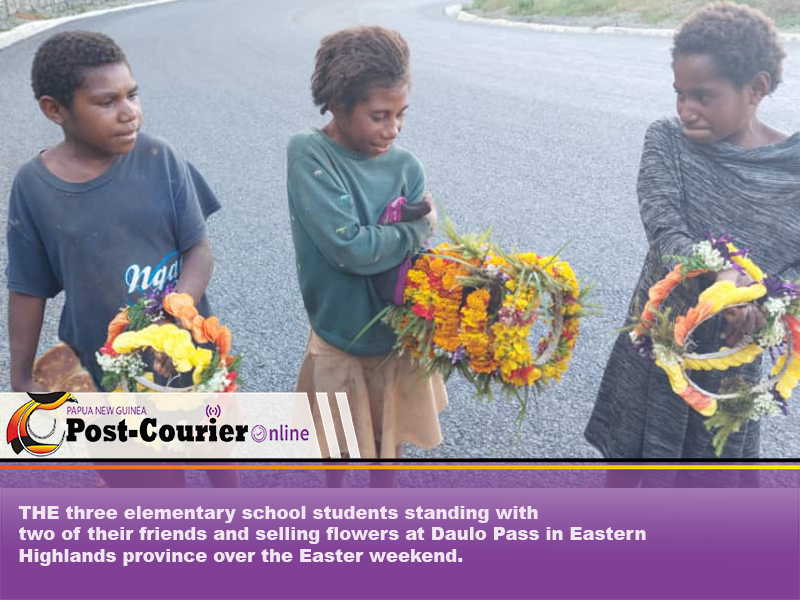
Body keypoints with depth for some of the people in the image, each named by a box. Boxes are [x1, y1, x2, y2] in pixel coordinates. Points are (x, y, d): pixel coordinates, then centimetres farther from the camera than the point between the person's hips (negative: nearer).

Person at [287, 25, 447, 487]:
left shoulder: (405, 167, -8)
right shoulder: (308, 154, -20)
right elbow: (352, 248, -29)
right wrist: (419, 228, -15)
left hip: (399, 332, 3)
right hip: (339, 333, -2)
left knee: (390, 436, 23)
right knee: (339, 441, 21)